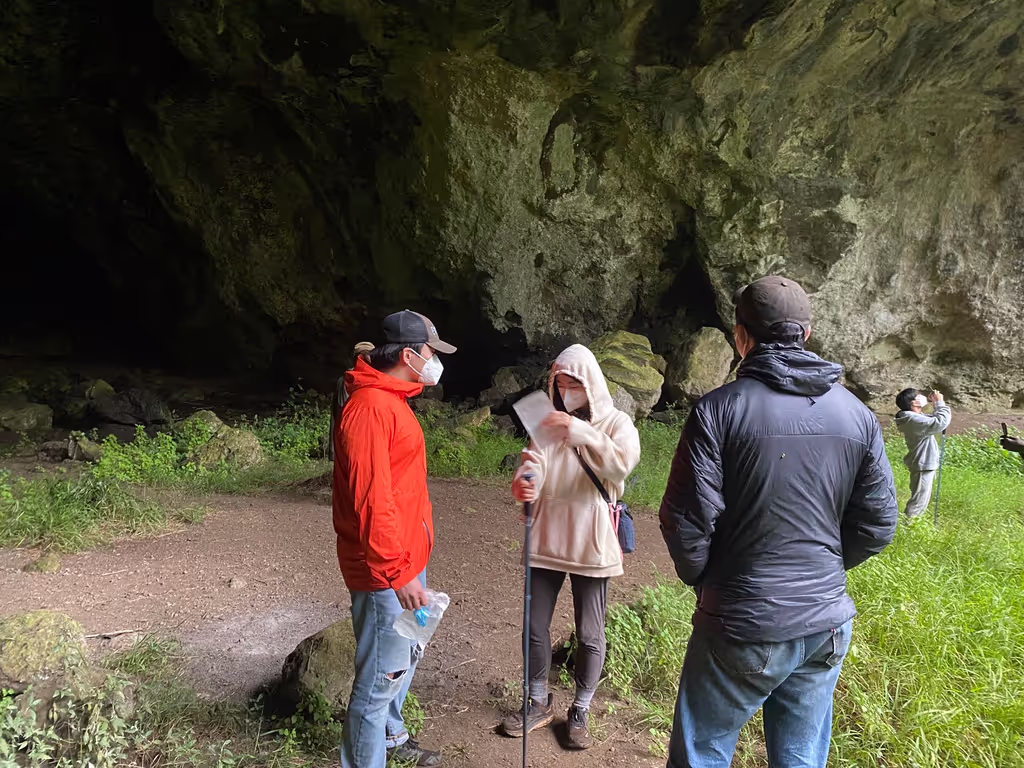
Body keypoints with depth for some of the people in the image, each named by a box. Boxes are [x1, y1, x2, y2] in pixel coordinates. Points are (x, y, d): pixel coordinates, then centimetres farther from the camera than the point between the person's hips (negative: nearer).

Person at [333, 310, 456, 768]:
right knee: (383, 675, 2)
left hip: (406, 559, 10)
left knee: (405, 657, 24)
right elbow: (371, 500, -27)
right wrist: (398, 572, -26)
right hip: (386, 571, -10)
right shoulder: (370, 407, -21)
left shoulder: (390, 400, 11)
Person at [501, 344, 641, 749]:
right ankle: (539, 703, 32)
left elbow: (622, 466, -25)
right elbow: (530, 470, -5)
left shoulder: (616, 423, -4)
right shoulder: (548, 423, 6)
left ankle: (580, 712, 28)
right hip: (545, 541, 3)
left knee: (589, 635, 7)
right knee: (534, 628, 12)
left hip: (590, 545, -3)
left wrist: (579, 431, -35)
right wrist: (523, 486, -29)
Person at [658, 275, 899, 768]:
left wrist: (700, 579, 4)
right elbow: (878, 526, 4)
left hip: (742, 626, -5)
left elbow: (686, 520, -15)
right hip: (827, 626, 5)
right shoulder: (857, 416, 0)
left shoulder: (719, 409, -14)